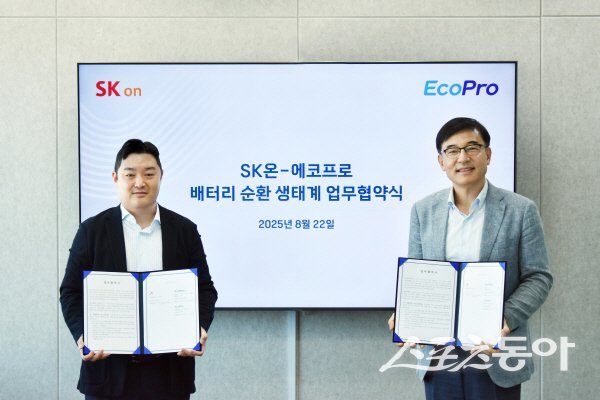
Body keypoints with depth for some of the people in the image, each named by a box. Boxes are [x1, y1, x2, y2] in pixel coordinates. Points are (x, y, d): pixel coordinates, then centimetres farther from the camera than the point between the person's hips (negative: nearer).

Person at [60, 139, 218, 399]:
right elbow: (71, 291, 3)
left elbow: (204, 288, 8)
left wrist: (201, 328, -10)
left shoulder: (185, 230, 7)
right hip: (109, 369, -1)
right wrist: (82, 335, -13)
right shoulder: (92, 230, 3)